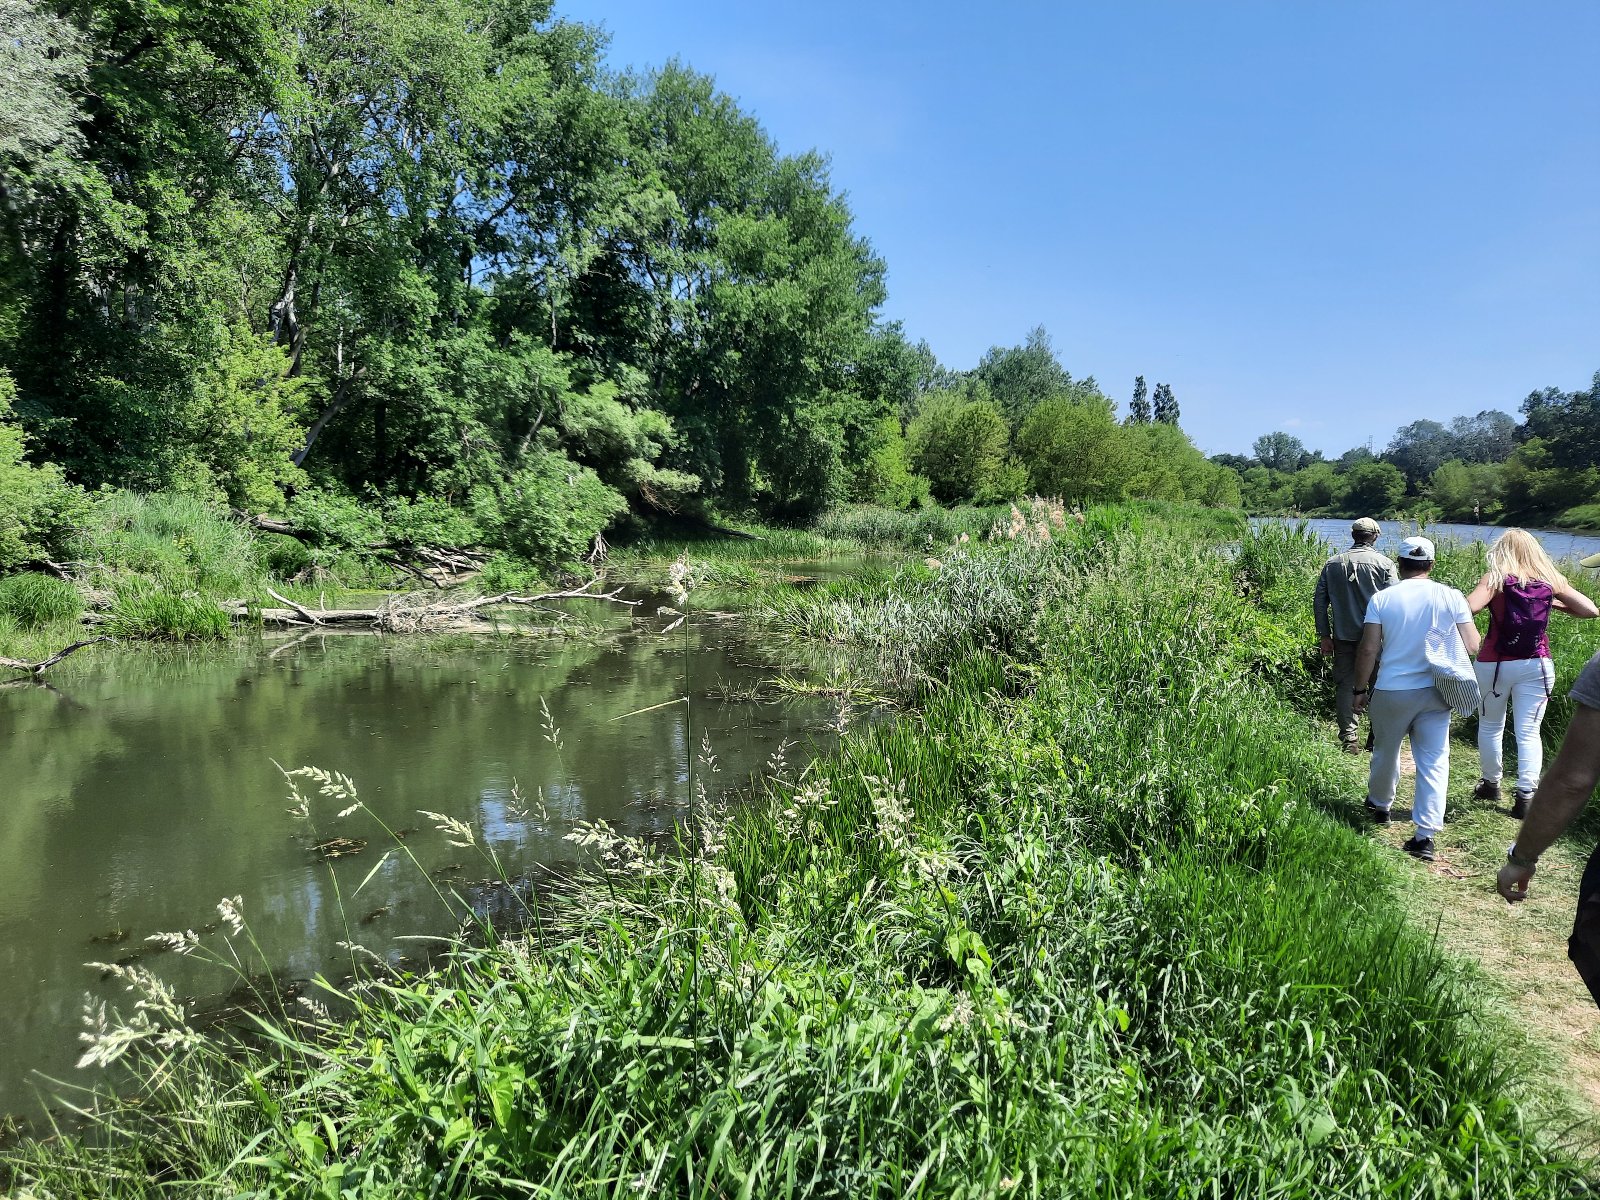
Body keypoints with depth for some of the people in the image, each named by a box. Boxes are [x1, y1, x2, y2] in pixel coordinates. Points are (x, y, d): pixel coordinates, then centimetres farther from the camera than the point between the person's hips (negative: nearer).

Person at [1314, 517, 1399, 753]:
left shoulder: (1332, 564, 4)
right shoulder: (1384, 563, -6)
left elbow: (1319, 602, 4)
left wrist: (1324, 636, 9)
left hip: (1343, 637, 2)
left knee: (1345, 684, 7)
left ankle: (1349, 737, 4)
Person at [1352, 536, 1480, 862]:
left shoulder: (1381, 598, -6)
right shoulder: (1451, 597, -4)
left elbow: (1368, 649, -8)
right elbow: (1472, 646, -6)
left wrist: (1360, 689, 2)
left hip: (1392, 691, 0)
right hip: (1435, 692, 0)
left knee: (1385, 752, 20)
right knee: (1433, 762, 5)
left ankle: (1379, 805, 42)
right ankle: (1425, 835, -1)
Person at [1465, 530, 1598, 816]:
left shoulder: (1496, 578, -6)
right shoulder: (1550, 580, 3)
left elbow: (1469, 607, -21)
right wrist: (1553, 604, 12)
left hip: (1495, 664, -2)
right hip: (1536, 665, 2)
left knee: (1490, 726, 15)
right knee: (1529, 732, 3)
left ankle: (1490, 784, 26)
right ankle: (1526, 796, -2)